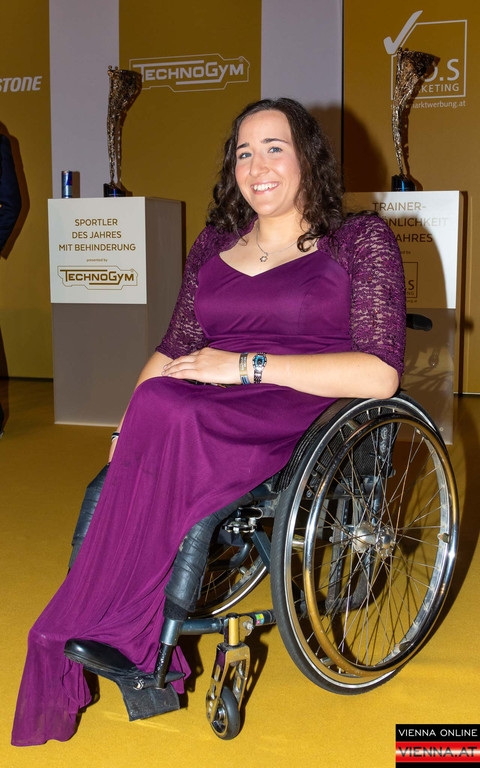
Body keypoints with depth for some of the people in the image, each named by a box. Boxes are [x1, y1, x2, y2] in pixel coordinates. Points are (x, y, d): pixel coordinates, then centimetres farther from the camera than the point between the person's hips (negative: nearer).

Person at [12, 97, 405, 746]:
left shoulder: (361, 240, 4)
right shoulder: (214, 244, 20)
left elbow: (379, 375, -7)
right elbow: (175, 348, 18)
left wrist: (248, 365, -14)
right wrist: (133, 418, -4)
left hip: (308, 416, -5)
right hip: (211, 413, 5)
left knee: (171, 416, -33)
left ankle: (94, 635, -20)